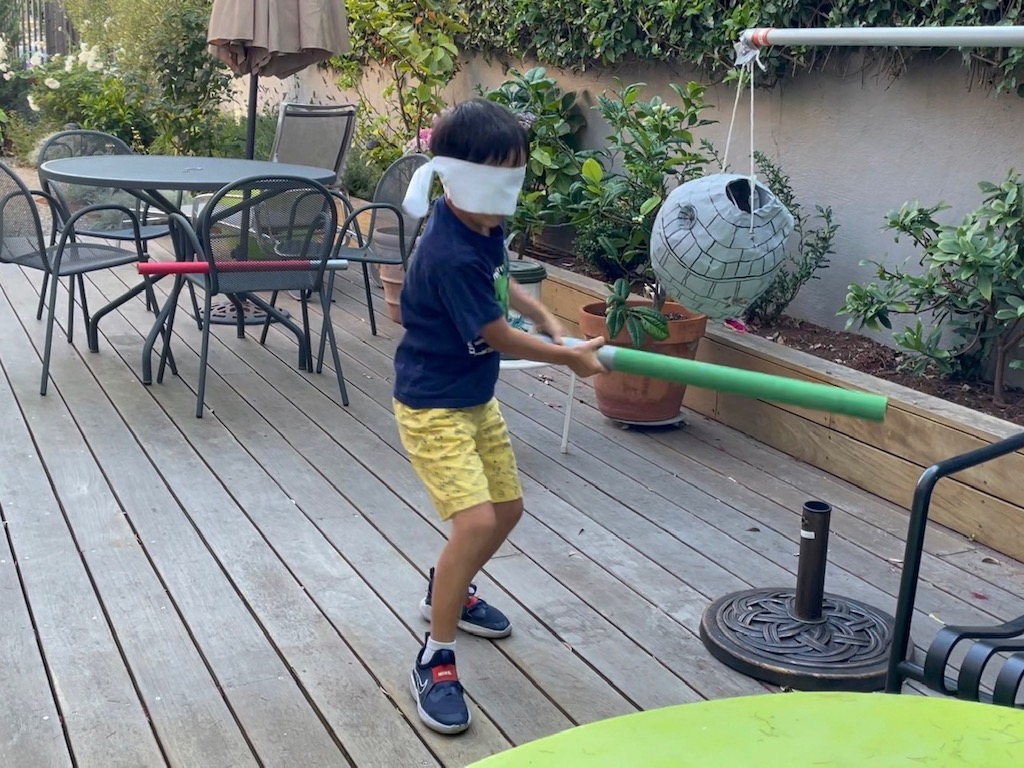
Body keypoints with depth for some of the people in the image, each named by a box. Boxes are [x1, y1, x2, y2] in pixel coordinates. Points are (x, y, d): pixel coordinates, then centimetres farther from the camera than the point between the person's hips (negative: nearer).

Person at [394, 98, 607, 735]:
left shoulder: (487, 227, -2)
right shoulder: (450, 255, -29)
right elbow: (498, 338, -20)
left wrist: (546, 317, 8)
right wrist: (569, 356, -7)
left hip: (477, 397, 9)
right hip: (433, 404, -9)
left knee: (508, 507, 18)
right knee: (476, 521, -20)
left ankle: (449, 591, 43)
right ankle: (436, 660, -6)